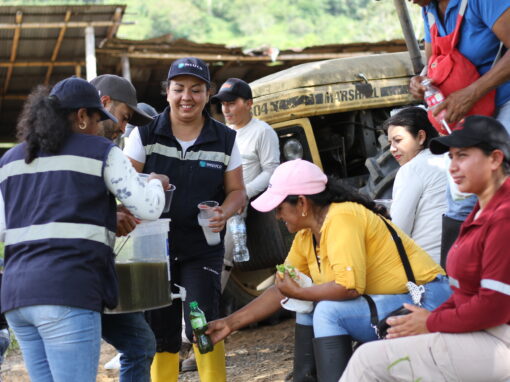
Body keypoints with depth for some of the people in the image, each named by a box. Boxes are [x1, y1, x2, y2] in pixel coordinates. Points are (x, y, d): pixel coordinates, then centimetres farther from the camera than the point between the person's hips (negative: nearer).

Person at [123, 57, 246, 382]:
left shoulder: (225, 140, 2)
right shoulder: (145, 135, -1)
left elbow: (237, 190, 5)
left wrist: (223, 213, -17)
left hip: (203, 248, 0)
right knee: (161, 334, 6)